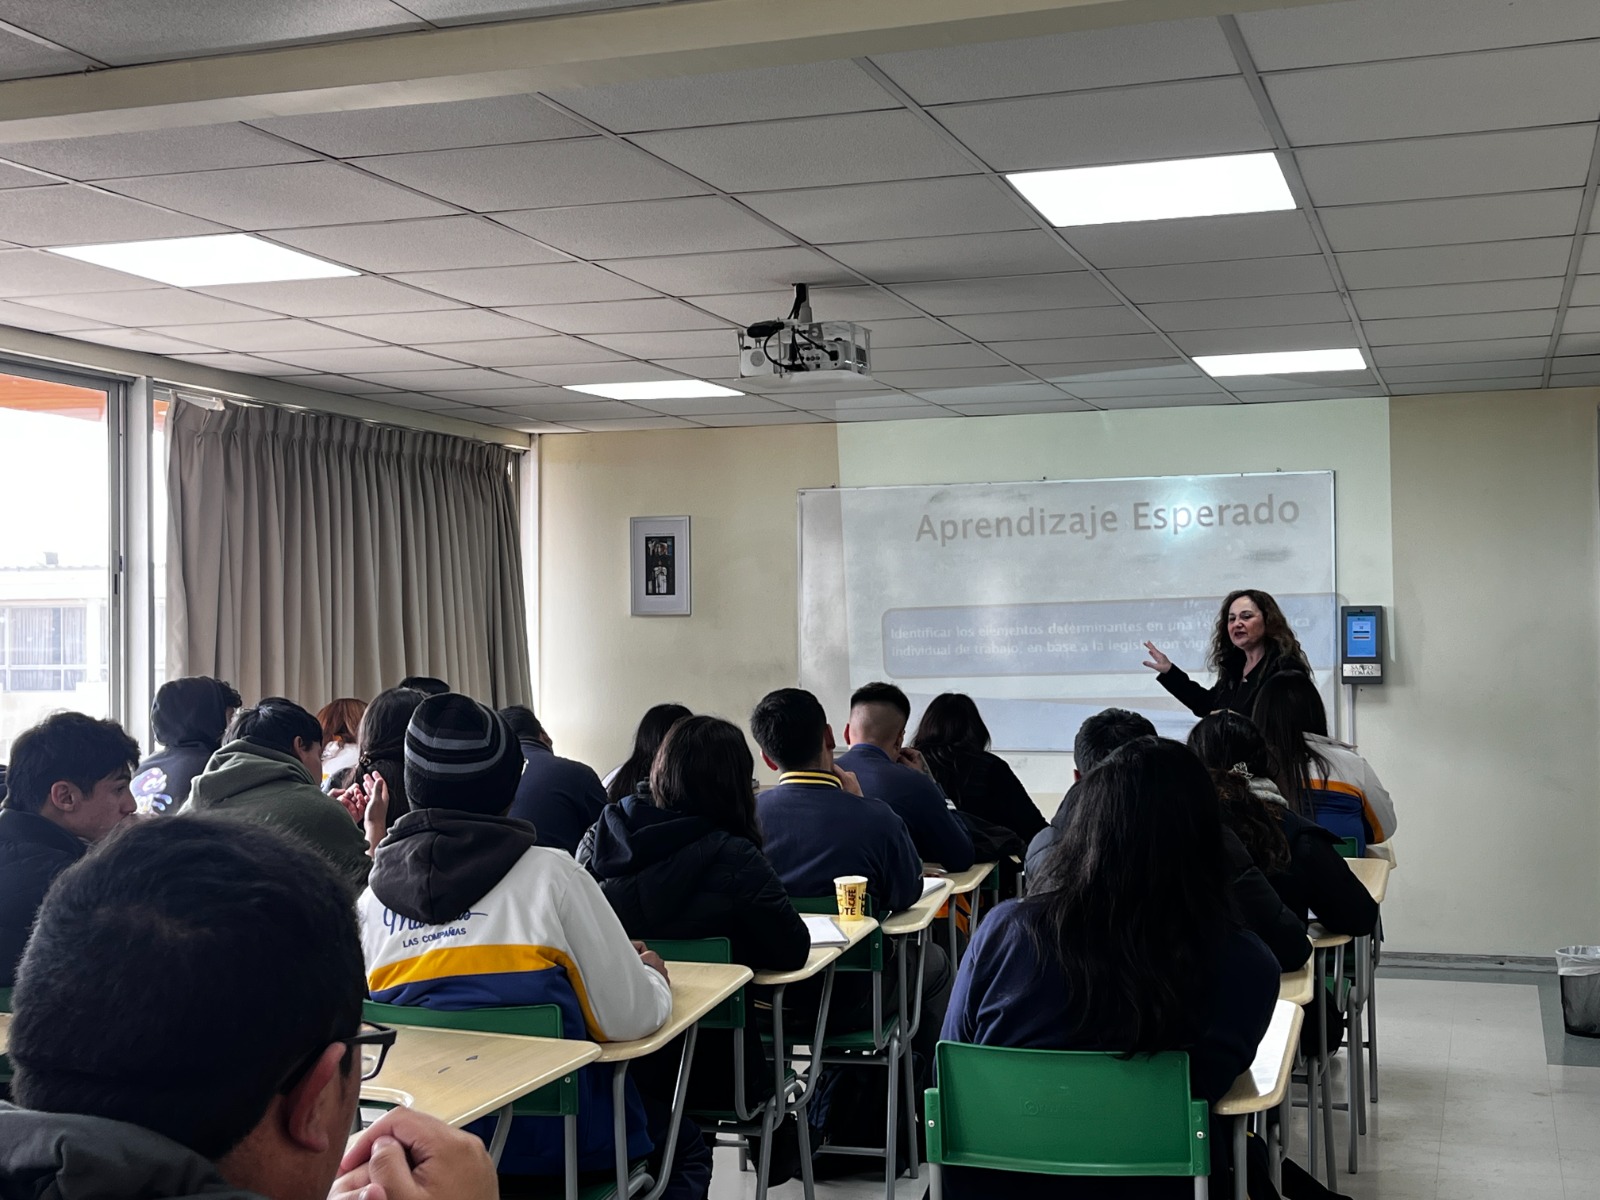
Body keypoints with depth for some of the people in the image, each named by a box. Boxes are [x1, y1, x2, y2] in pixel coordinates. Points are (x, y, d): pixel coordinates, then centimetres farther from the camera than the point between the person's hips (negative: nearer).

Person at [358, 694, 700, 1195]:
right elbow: (629, 1019, -11)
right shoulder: (550, 873, -10)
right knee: (684, 1143, 28)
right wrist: (652, 977, 12)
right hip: (549, 1136, -4)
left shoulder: (371, 897, -1)